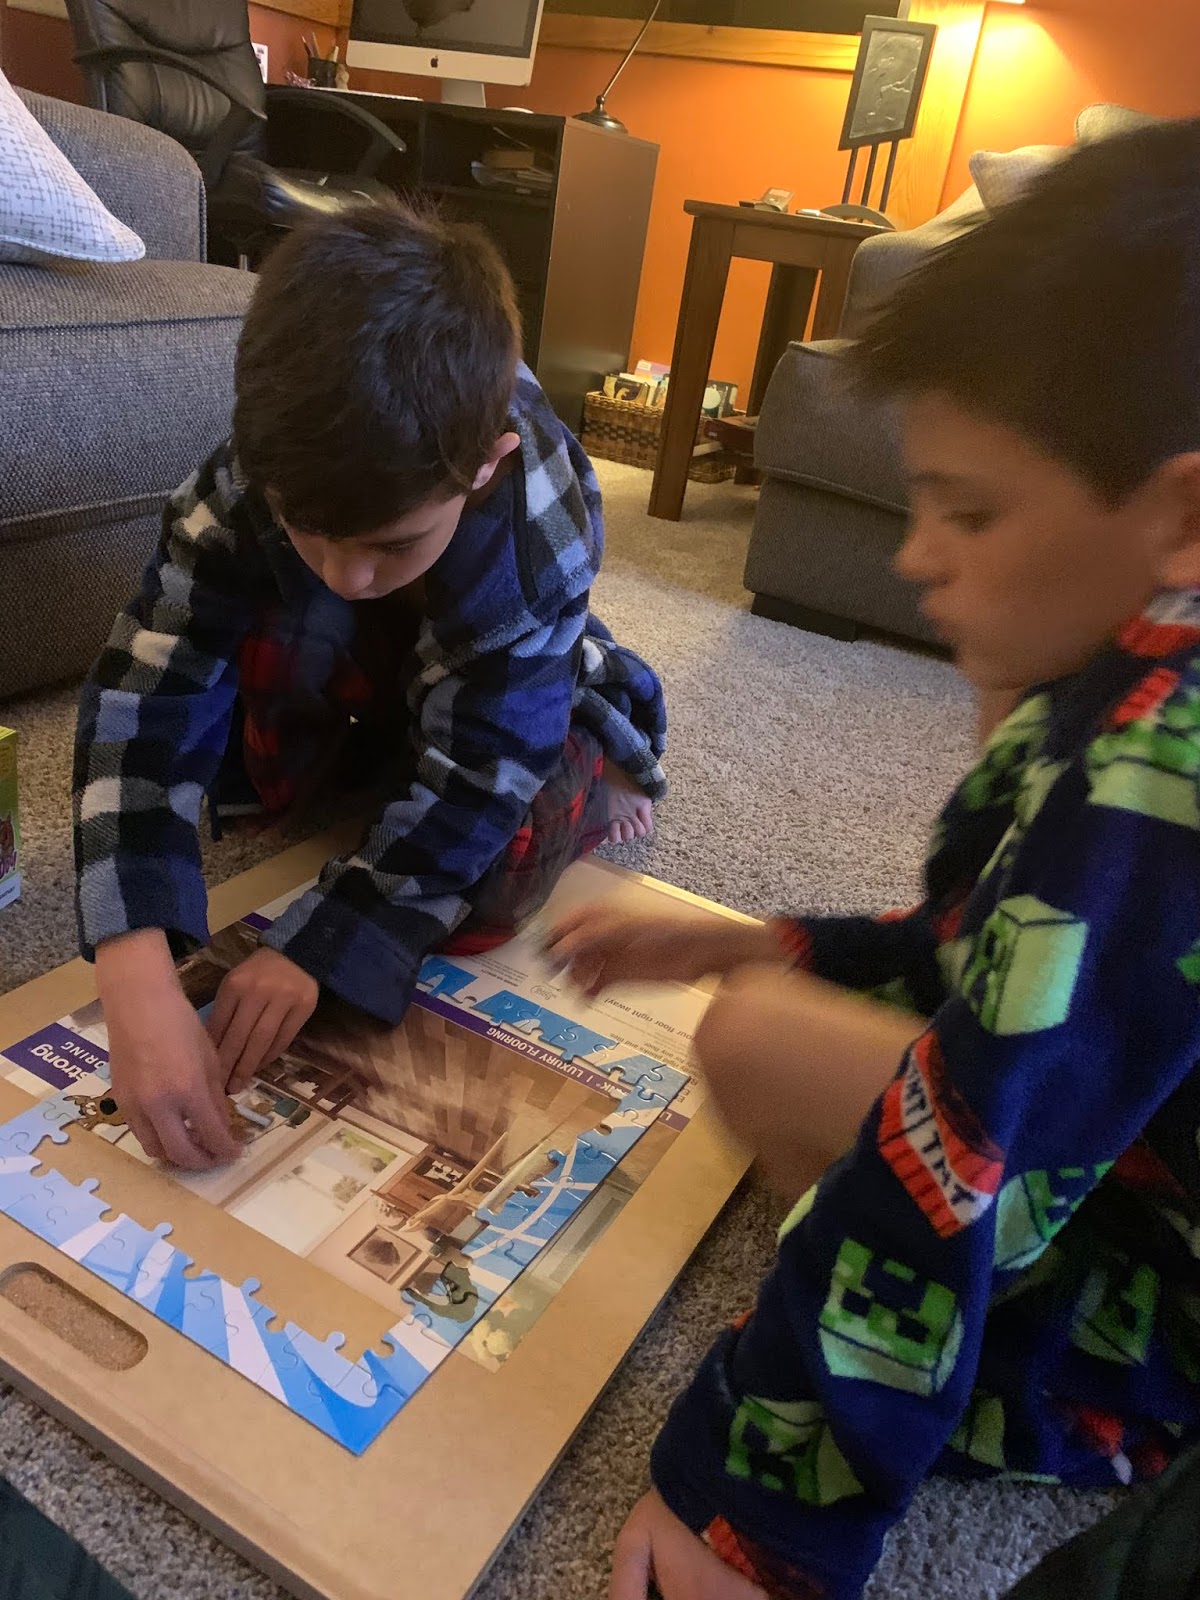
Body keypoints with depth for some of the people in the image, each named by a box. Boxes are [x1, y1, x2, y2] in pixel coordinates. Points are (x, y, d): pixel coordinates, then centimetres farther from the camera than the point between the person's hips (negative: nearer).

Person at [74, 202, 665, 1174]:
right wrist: (139, 979, -52)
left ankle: (586, 783, 6)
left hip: (516, 709, -3)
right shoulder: (253, 480, -36)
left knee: (478, 893, -24)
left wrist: (316, 951, -39)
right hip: (354, 676, 4)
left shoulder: (539, 551, -40)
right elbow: (144, 710, -40)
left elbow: (470, 783, -34)